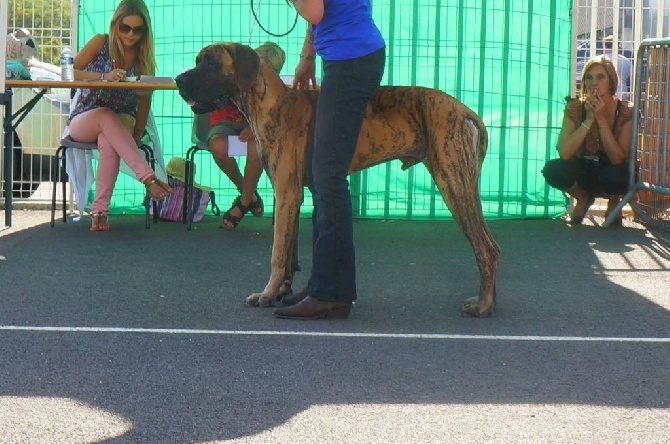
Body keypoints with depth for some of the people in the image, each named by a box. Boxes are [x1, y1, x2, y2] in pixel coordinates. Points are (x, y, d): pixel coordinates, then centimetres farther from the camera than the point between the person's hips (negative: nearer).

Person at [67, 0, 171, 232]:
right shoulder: (101, 43, -3)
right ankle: (149, 178, -48)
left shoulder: (144, 57, 4)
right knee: (107, 116, -38)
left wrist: (137, 133, -13)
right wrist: (103, 76, -29)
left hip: (121, 124, 1)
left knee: (109, 143, -37)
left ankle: (99, 211, -42)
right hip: (84, 121, -1)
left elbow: (145, 97, 2)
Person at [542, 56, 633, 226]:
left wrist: (601, 119, -28)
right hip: (585, 172, 2)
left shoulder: (626, 112, -17)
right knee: (553, 170, -29)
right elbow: (564, 153, -24)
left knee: (614, 176, -38)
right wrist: (589, 120, -29)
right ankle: (583, 198, 4)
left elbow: (618, 159, -24)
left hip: (611, 172, -2)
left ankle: (614, 201, 2)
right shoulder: (575, 109, -12)